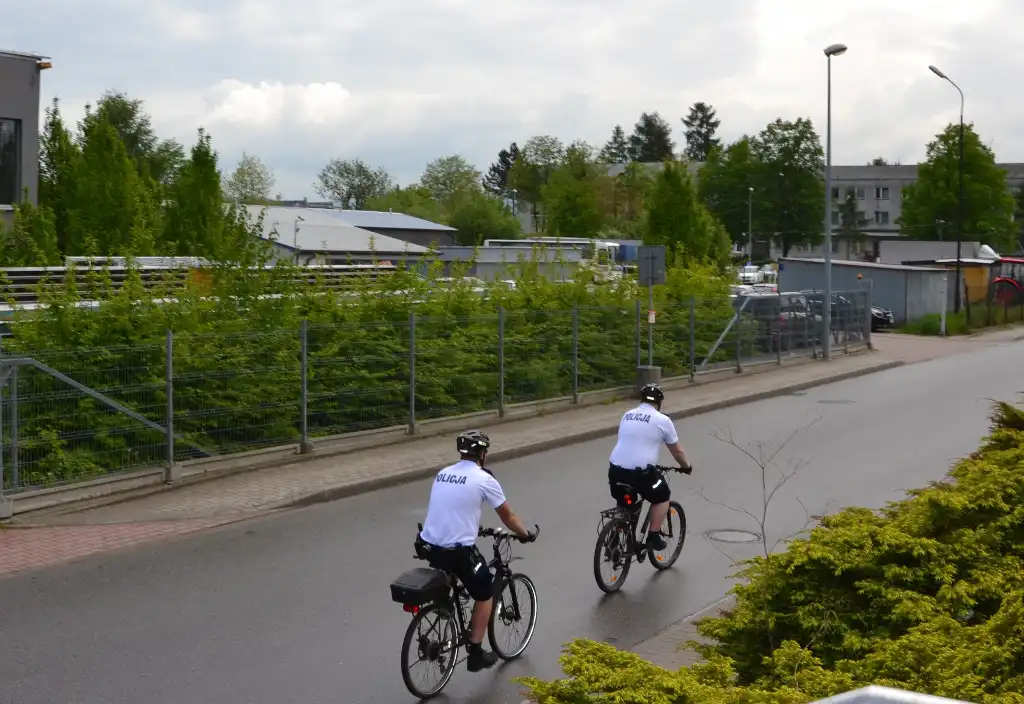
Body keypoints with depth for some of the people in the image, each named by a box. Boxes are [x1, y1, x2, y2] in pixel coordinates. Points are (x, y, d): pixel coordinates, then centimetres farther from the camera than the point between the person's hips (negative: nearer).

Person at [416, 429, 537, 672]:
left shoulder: (442, 474, 12)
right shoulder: (484, 479, -6)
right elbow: (508, 517, 4)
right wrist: (525, 534, 22)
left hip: (428, 547, 6)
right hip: (458, 550, -6)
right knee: (485, 594, 16)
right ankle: (475, 653, 15)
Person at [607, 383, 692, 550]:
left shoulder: (627, 415, 16)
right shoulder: (662, 420, 0)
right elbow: (677, 450, 10)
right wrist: (686, 466, 29)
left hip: (615, 469, 5)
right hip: (639, 471, -5)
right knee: (662, 497, 19)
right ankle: (653, 536, 14)